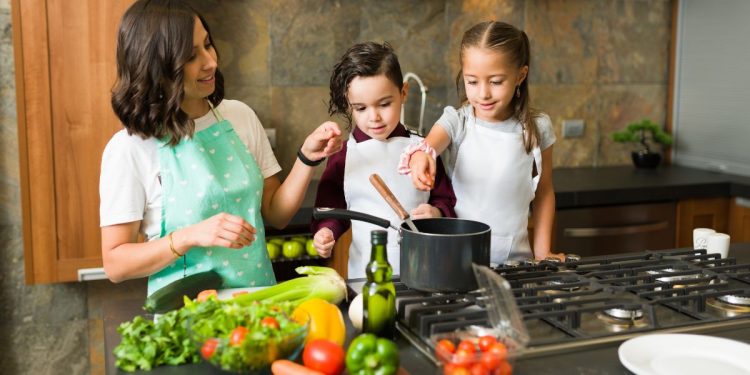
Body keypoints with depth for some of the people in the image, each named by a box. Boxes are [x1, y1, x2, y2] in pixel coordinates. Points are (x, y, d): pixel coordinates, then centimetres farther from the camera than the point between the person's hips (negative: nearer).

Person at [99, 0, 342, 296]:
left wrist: (307, 159, -5)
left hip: (258, 299, 3)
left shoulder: (240, 117, 5)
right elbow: (115, 264, -6)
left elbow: (275, 215, 9)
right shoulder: (129, 149, -8)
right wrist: (191, 237, -19)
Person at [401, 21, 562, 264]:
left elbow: (544, 192, 10)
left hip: (514, 258, 2)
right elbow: (430, 143, -26)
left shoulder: (536, 128, 0)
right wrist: (420, 155, -49)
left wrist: (543, 253, 9)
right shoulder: (456, 121, -5)